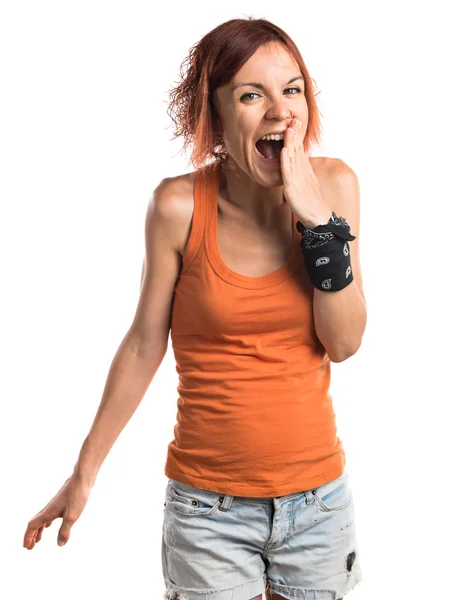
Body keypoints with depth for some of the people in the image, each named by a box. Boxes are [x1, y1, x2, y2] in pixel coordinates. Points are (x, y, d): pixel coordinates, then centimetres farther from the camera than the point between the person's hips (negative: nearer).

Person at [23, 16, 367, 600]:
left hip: (318, 495, 3)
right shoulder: (180, 206, -14)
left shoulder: (334, 184, -7)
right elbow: (144, 345, -4)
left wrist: (320, 219, -20)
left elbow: (344, 343, -8)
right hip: (210, 505, -3)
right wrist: (84, 474, 2)